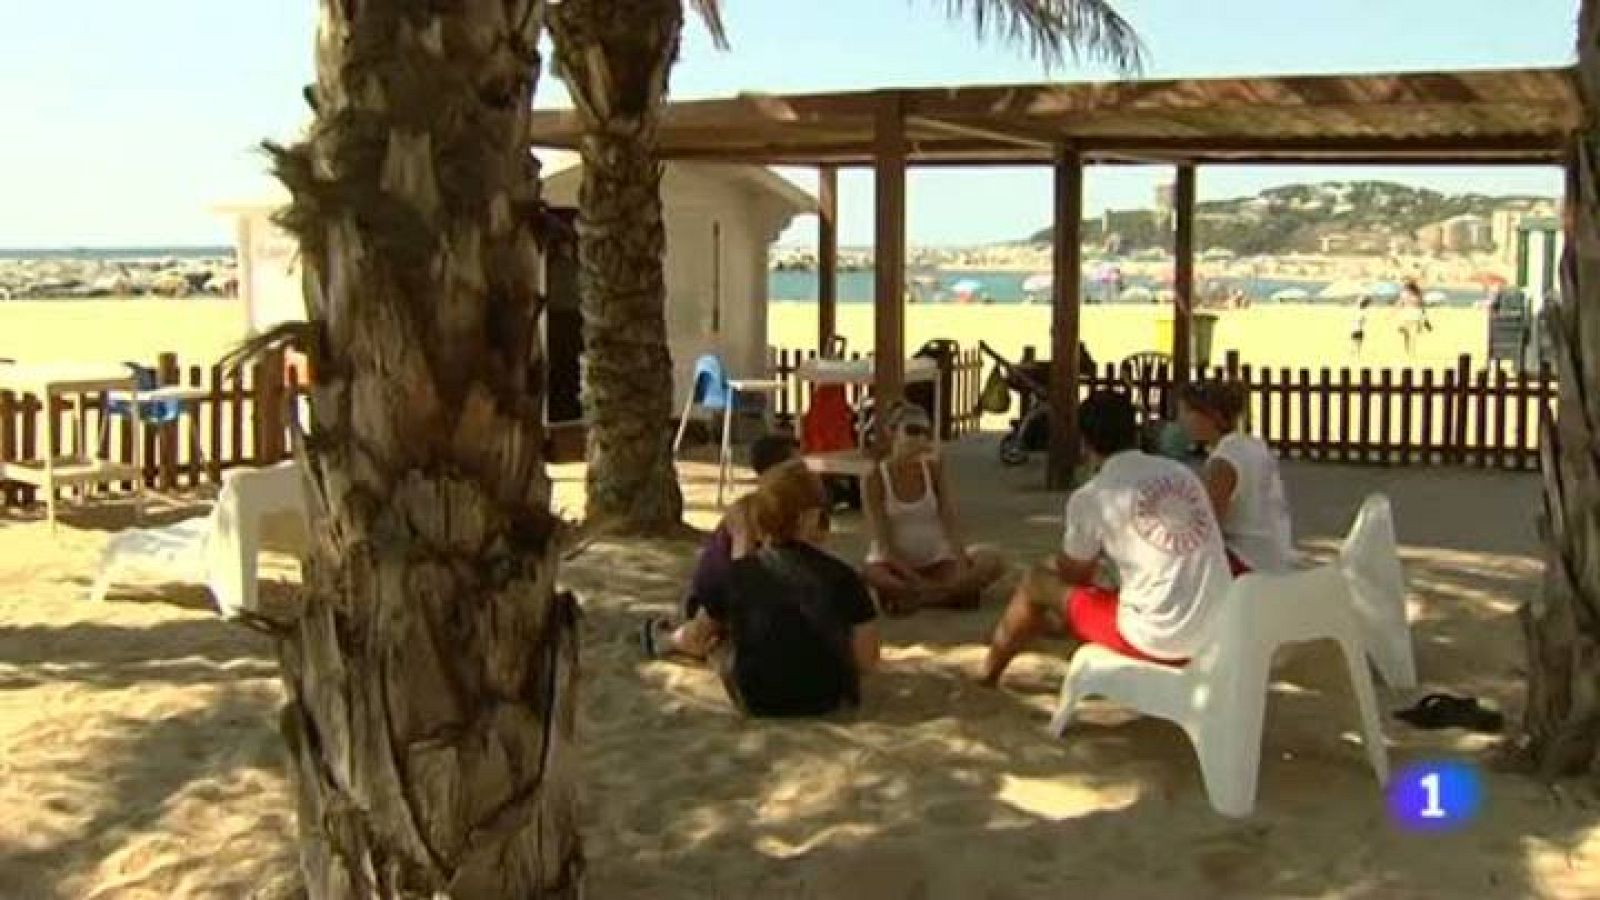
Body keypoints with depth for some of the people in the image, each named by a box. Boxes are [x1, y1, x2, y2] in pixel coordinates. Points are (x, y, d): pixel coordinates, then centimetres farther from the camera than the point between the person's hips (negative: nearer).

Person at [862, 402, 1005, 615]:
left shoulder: (933, 469, 0)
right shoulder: (877, 477, -10)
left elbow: (950, 522, -7)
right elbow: (882, 542, -14)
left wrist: (961, 563, -22)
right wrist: (914, 578, -25)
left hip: (935, 561, 3)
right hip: (894, 563, -3)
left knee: (993, 562, -20)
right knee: (873, 575, -39)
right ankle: (958, 591, -26)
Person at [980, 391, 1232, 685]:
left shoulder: (1090, 497, -7)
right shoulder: (1183, 473, 8)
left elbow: (1074, 575, 8)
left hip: (1155, 641, -5)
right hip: (1217, 638, 6)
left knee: (1038, 582, 15)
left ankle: (986, 678, 31)